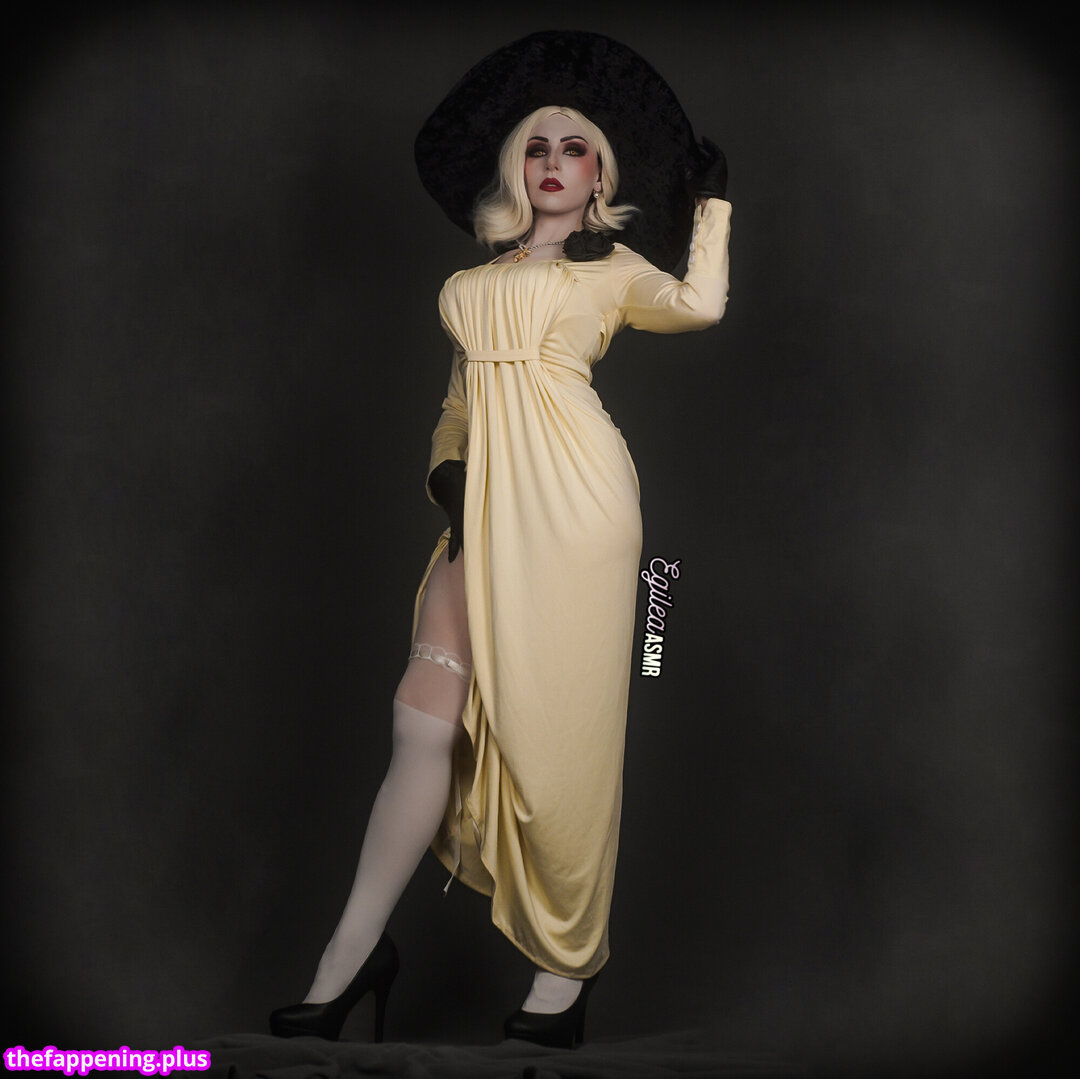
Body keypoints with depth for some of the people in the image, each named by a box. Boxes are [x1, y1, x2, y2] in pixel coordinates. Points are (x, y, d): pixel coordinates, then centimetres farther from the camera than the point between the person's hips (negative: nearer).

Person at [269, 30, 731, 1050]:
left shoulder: (613, 266, 11)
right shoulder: (477, 280, 24)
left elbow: (698, 303, -8)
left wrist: (712, 199, 5)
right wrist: (445, 468, 5)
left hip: (570, 497, -4)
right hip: (483, 504, 4)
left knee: (560, 724, -3)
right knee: (428, 718, -4)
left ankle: (566, 970, 9)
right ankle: (352, 953, 3)